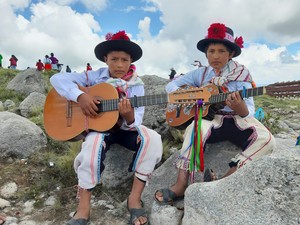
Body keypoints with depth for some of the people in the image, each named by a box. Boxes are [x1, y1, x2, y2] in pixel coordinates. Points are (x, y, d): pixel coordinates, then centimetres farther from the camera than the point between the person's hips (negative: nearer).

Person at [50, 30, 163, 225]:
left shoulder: (136, 85, -6)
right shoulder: (96, 76, -6)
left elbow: (135, 122, -15)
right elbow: (58, 78, -11)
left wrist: (129, 117, -40)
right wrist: (80, 96, -26)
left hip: (126, 128, 2)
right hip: (99, 127, -1)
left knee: (152, 138, -26)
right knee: (93, 144, -36)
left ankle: (135, 197, -14)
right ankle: (83, 207, -18)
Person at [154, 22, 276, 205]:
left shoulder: (242, 74, -2)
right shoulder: (200, 73, 4)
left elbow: (249, 112, -9)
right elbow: (171, 85, 7)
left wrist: (241, 109, -34)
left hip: (238, 121, 1)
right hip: (211, 119, 0)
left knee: (267, 140, -27)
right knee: (196, 128, -35)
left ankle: (223, 181, -22)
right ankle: (181, 185, -29)